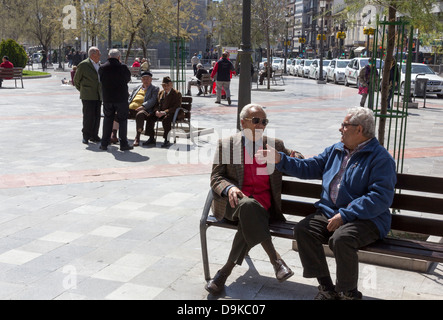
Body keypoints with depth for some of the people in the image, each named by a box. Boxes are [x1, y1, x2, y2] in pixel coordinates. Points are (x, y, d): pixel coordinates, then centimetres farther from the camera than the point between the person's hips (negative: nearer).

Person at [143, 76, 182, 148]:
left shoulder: (177, 94, -4)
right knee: (149, 117, -17)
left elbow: (176, 107, -14)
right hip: (160, 113, 6)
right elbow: (157, 104, 19)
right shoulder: (160, 93, 18)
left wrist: (164, 112, -24)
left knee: (166, 119, -38)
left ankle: (167, 140, -30)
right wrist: (157, 111, -7)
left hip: (171, 113, -6)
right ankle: (151, 138, -10)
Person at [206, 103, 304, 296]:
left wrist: (295, 158, -1)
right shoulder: (226, 144, 7)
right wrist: (229, 188, -20)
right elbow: (216, 177, 3)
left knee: (248, 222, -33)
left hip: (263, 205, 2)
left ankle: (226, 270, -21)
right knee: (249, 206, -38)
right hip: (234, 201, -2)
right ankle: (275, 259, -30)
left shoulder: (274, 145, 14)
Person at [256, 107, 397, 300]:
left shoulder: (380, 158, -7)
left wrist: (344, 215, -23)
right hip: (330, 213, 7)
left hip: (367, 219, -7)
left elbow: (380, 197, -18)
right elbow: (308, 167, 23)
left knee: (341, 238, -34)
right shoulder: (335, 150, 18)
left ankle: (349, 293, -8)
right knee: (303, 230, -16)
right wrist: (279, 159, 11)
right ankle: (327, 288, -5)